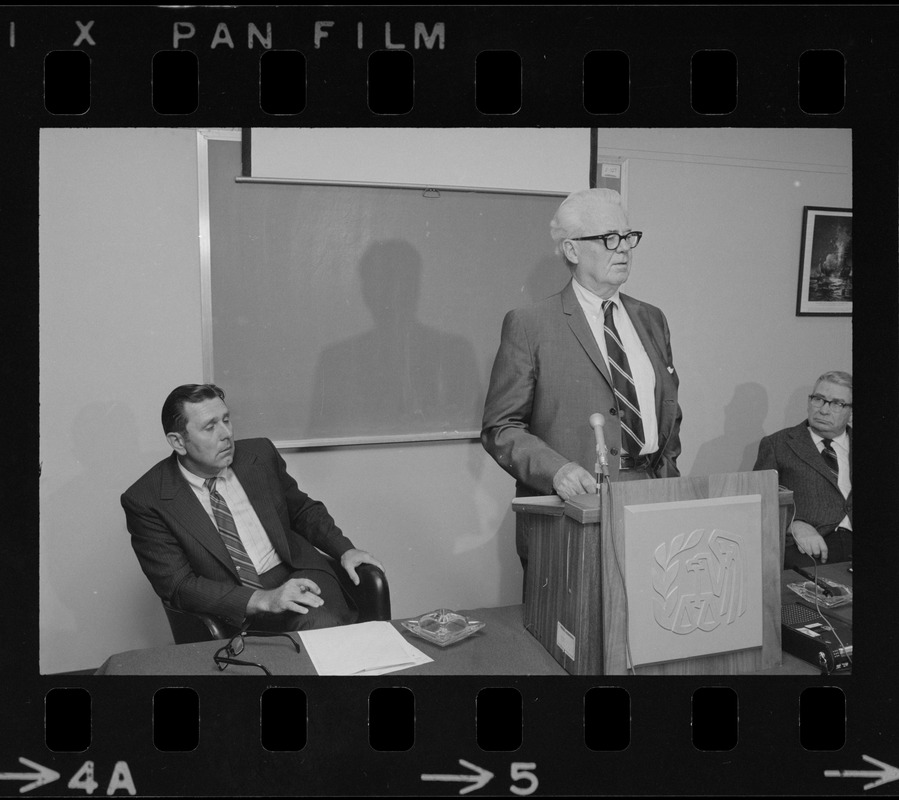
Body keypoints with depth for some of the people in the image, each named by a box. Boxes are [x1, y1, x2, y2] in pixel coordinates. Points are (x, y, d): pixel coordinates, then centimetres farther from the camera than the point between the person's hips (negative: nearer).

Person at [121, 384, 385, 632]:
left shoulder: (260, 454, 4)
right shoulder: (145, 502, -7)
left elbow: (303, 509, 19)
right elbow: (177, 585, -12)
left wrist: (344, 549, 0)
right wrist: (263, 600, -24)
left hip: (297, 575, 3)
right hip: (233, 612, -3)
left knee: (323, 626, -30)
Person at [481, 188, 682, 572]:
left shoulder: (652, 320, 13)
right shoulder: (529, 325, -6)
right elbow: (499, 428, -8)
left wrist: (667, 473, 8)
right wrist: (555, 469, -22)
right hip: (569, 511, -4)